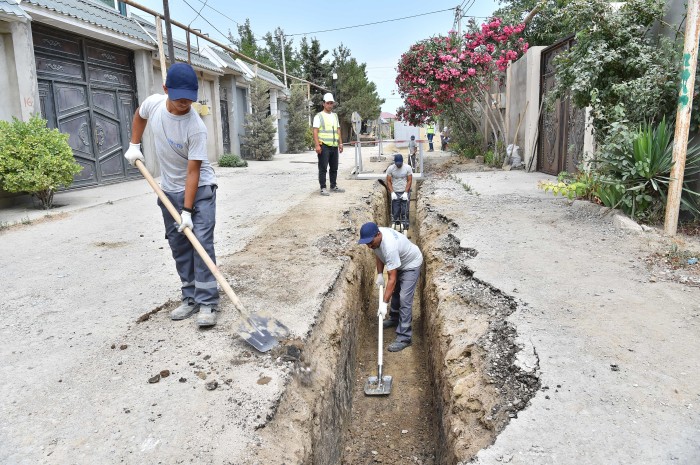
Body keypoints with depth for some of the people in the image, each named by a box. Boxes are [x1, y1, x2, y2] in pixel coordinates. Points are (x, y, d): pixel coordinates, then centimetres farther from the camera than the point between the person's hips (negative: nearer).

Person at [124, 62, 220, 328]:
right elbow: (139, 116, 17)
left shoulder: (196, 127, -26)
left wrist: (187, 211, -25)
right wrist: (134, 145, 10)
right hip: (169, 190, 6)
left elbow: (193, 172, -24)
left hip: (200, 189, -6)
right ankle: (190, 299, 17)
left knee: (202, 242, -12)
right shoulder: (154, 103, -10)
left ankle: (207, 303, -6)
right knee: (178, 246, 8)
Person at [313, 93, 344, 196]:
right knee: (323, 168, -5)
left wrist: (340, 143, 13)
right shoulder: (319, 116, -2)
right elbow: (315, 131, -9)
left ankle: (333, 186, 22)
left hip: (334, 146, 7)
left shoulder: (335, 116, 18)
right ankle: (323, 188, -1)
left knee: (334, 168, 12)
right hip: (324, 146, -6)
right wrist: (317, 145, -18)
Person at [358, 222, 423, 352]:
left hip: (411, 264, -9)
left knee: (404, 299, -15)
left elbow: (392, 279, -41)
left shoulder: (390, 247, -43)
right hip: (398, 263, 9)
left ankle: (404, 338, -11)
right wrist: (379, 274, -5)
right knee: (395, 291, 23)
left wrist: (384, 303, -40)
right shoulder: (374, 237, -19)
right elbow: (378, 254, 3)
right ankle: (394, 318, 44)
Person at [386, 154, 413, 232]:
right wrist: (392, 192, -12)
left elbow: (409, 181, -4)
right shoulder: (390, 168, -4)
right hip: (395, 193, 0)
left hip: (405, 192, 0)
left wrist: (406, 192, -12)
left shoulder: (407, 168, -5)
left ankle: (405, 227, 6)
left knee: (405, 211, -1)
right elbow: (388, 181, -2)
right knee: (395, 212, 2)